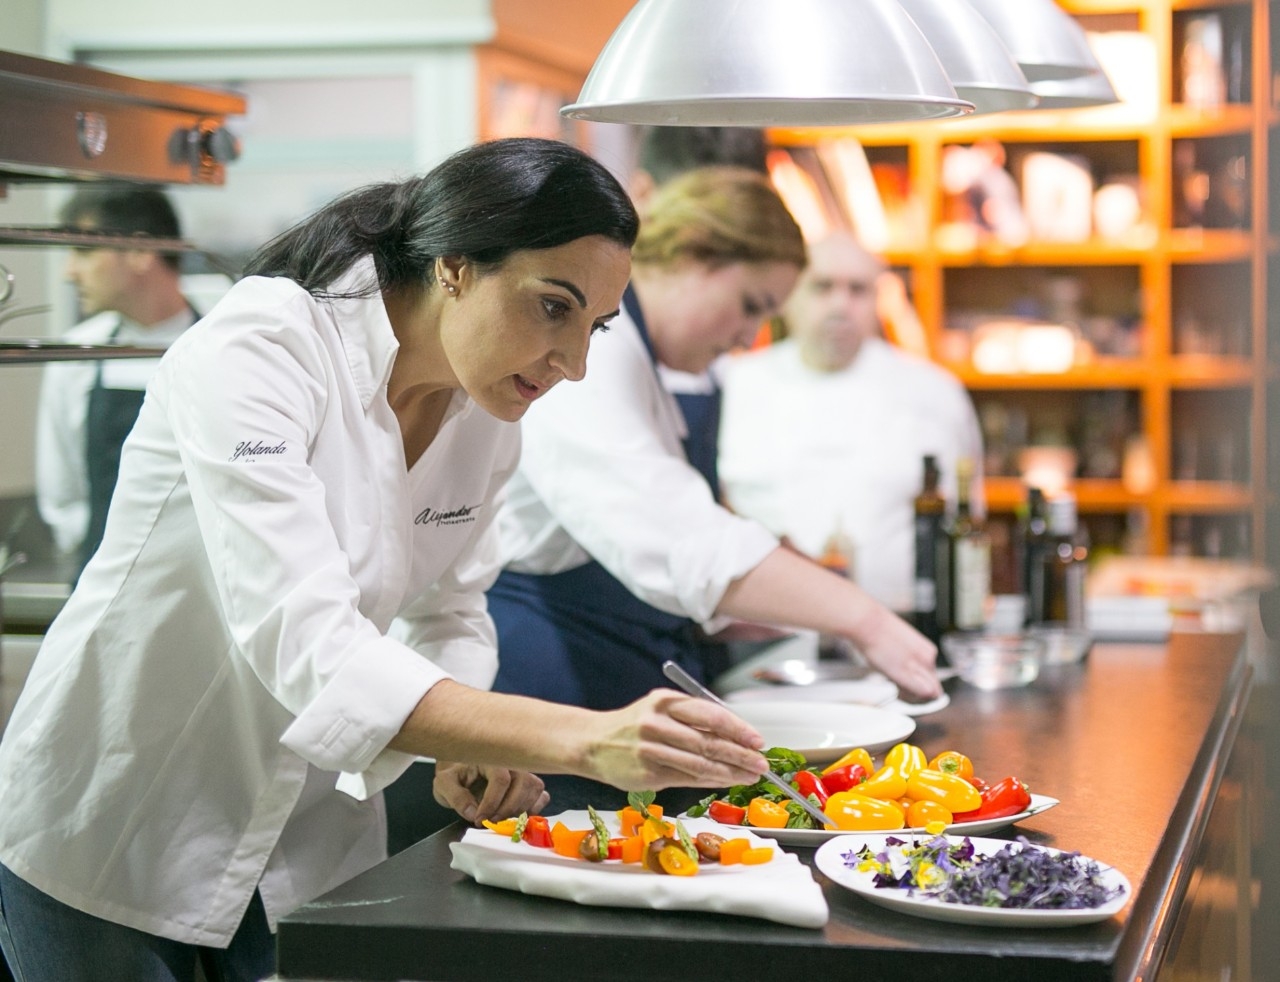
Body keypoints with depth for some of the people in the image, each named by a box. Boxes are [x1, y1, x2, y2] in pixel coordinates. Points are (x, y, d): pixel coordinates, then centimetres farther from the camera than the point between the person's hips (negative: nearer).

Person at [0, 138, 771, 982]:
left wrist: (469, 752, -14)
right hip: (114, 842, -6)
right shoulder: (255, 352, -27)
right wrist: (586, 741, -47)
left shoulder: (488, 417, -4)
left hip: (310, 845, 6)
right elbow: (304, 646, -38)